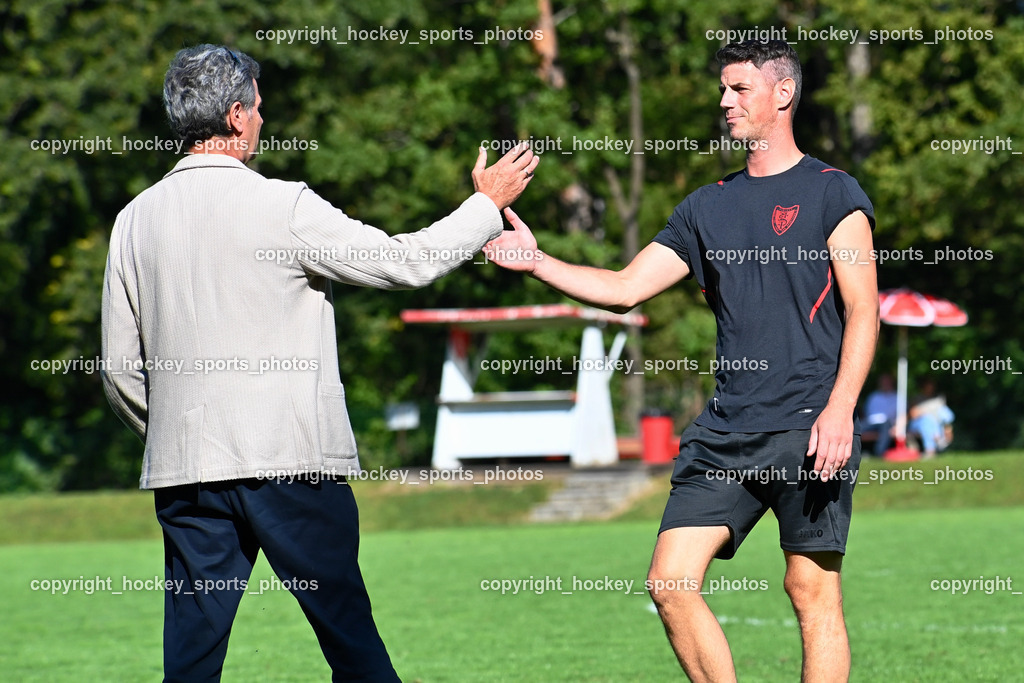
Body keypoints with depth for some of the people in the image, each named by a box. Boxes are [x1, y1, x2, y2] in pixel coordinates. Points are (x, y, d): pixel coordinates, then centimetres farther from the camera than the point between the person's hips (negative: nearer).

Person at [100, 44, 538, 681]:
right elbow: (404, 262, -2)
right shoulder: (282, 206, -9)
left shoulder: (135, 220, 6)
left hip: (182, 464, 4)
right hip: (291, 459, -4)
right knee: (348, 630, 5)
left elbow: (121, 368, 9)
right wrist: (488, 204, 12)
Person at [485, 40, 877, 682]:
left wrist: (839, 410, -16)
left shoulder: (833, 192, 2)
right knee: (671, 582, -4)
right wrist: (537, 261, 5)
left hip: (808, 430, -6)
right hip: (725, 430, 6)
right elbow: (624, 288, 18)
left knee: (813, 593, -6)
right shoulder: (708, 206, 18)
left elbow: (863, 309, -5)